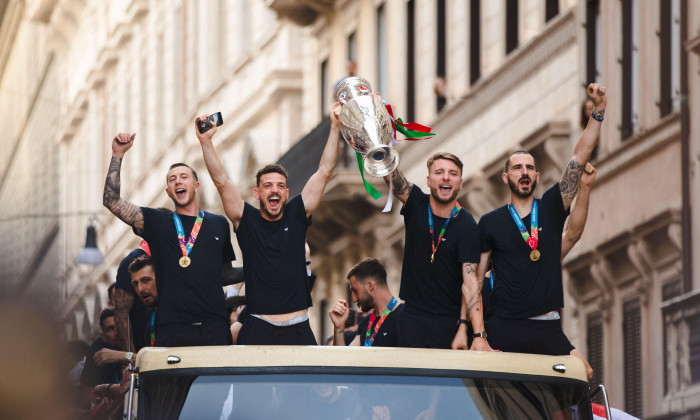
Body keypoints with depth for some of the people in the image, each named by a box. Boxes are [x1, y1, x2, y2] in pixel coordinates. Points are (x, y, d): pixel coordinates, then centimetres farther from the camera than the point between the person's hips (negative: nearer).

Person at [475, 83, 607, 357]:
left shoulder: (551, 208, 10)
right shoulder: (490, 223, 7)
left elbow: (579, 159, 4)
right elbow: (474, 278, 7)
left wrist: (598, 110, -5)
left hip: (548, 333, 1)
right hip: (503, 330, -1)